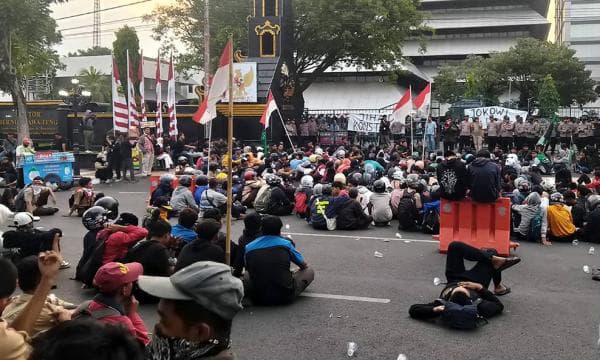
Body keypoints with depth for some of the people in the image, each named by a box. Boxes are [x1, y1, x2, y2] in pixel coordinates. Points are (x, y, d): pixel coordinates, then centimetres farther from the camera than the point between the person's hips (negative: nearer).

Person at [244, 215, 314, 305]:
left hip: (259, 298, 1)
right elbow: (304, 266, 11)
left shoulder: (249, 247, 1)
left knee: (246, 277, 31)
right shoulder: (286, 243, -3)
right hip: (285, 297, 0)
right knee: (309, 271, 19)